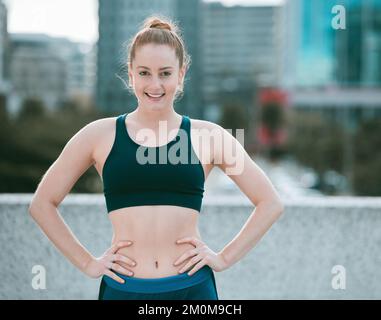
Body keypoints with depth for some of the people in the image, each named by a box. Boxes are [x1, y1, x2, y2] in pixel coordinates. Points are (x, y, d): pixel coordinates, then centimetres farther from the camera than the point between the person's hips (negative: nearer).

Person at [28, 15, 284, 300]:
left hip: (192, 287, 0)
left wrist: (226, 258, 1)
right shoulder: (100, 135, 2)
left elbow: (271, 203, 7)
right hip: (123, 288, 0)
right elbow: (42, 204, 9)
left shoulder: (207, 136, 3)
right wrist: (86, 262, 3)